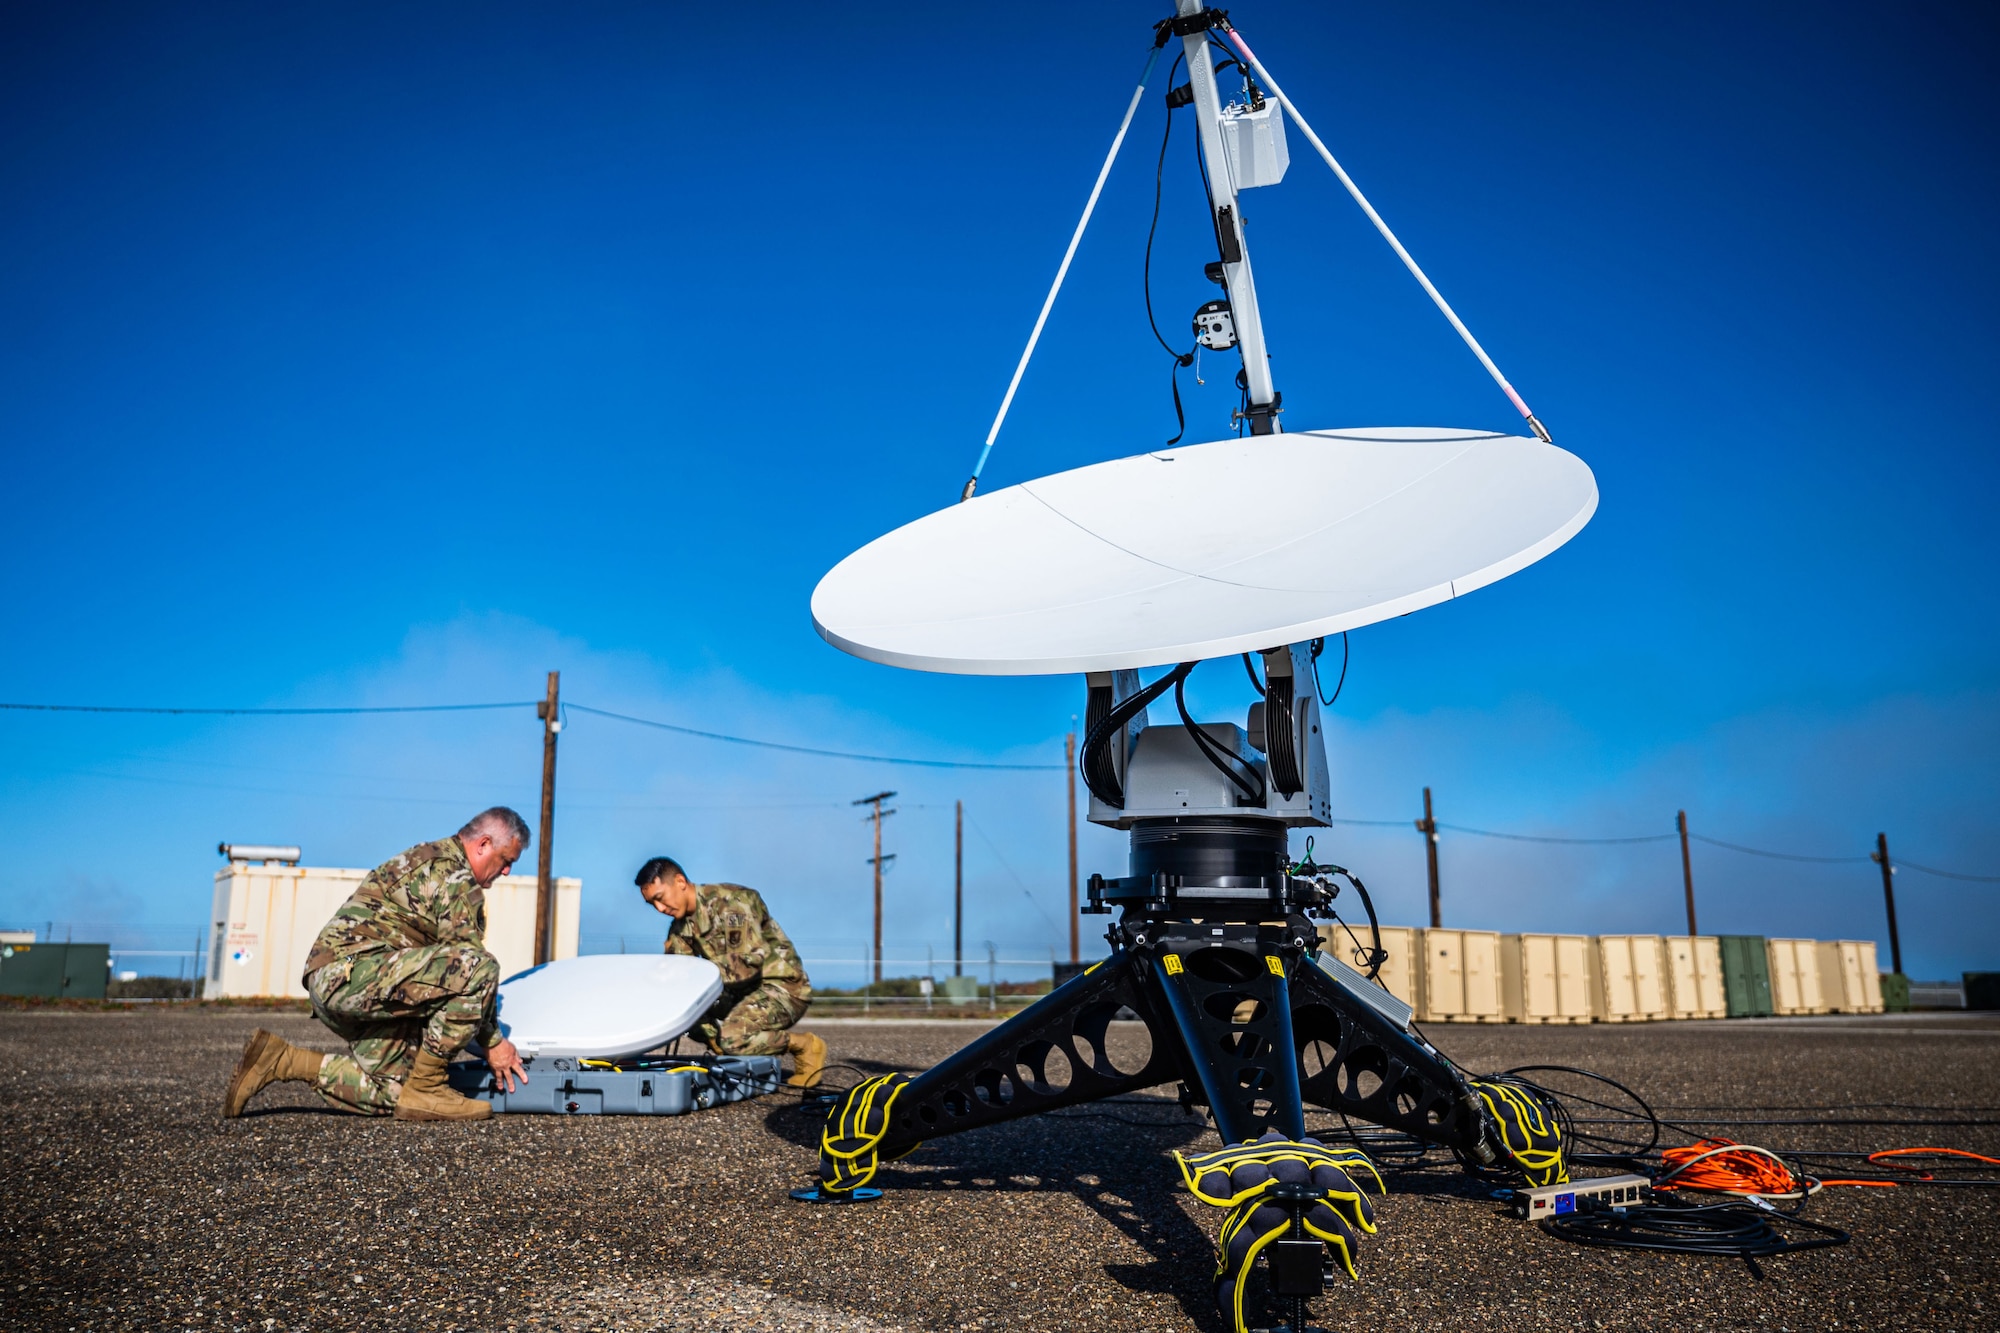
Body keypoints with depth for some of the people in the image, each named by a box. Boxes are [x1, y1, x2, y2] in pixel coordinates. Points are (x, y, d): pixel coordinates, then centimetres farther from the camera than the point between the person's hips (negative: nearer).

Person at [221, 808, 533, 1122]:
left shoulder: (428, 859, 24)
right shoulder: (455, 875, -8)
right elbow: (470, 962, -11)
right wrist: (494, 1041, -2)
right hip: (354, 970, -11)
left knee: (389, 1093, 7)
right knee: (478, 967, -24)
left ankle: (279, 1060, 10)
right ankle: (425, 1086, -13)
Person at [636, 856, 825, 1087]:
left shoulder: (728, 901, -19)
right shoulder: (680, 929, 8)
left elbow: (751, 960, -27)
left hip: (784, 986, -9)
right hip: (744, 991, 9)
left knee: (731, 1037, -29)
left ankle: (805, 1045, -5)